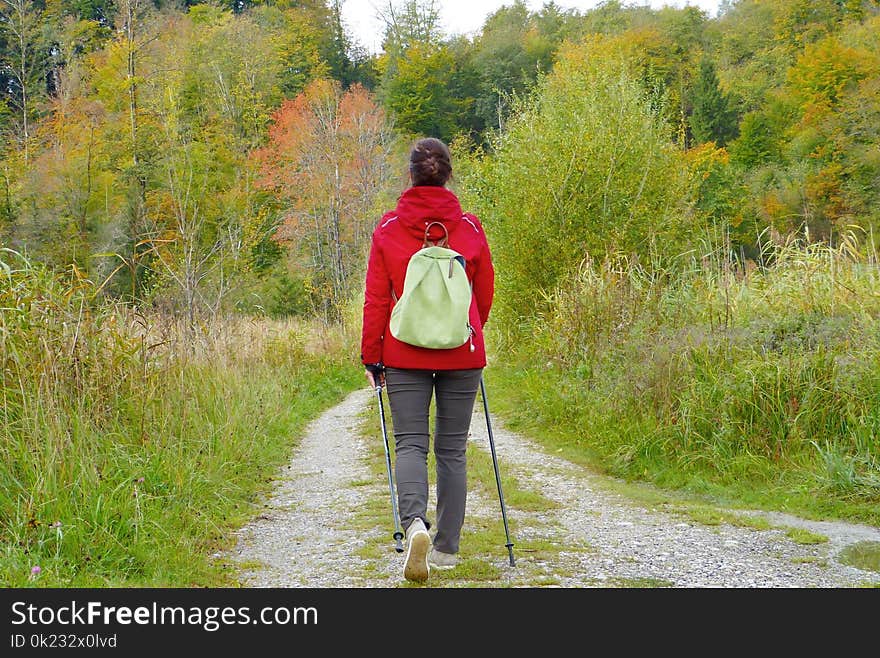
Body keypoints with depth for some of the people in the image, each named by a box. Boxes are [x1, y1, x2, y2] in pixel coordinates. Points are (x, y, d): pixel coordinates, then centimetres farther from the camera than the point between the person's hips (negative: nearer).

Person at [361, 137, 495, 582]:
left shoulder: (388, 228, -2)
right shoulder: (470, 228, 1)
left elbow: (375, 298, -2)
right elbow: (485, 294, 10)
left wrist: (372, 355, 5)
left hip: (405, 354, -1)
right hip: (462, 355, 1)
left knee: (410, 442, 1)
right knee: (452, 448, 9)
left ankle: (415, 523, -25)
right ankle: (446, 546, 13)